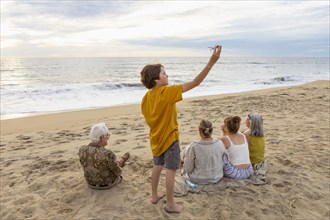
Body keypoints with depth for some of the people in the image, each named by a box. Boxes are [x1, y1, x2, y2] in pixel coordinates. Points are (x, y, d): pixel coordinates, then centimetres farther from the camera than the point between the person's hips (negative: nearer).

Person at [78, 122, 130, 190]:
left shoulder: (82, 150, -22)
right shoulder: (108, 154, -37)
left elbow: (86, 165, -2)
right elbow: (117, 172, -21)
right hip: (108, 183, -3)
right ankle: (121, 161, 65)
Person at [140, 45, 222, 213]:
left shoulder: (147, 97, -3)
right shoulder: (167, 92, -24)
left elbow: (147, 118, 6)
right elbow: (194, 83, -27)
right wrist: (211, 62, -28)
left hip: (156, 138, 7)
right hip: (169, 138, -7)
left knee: (157, 166, 22)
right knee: (171, 171, 6)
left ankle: (154, 195, 38)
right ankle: (170, 204, 19)